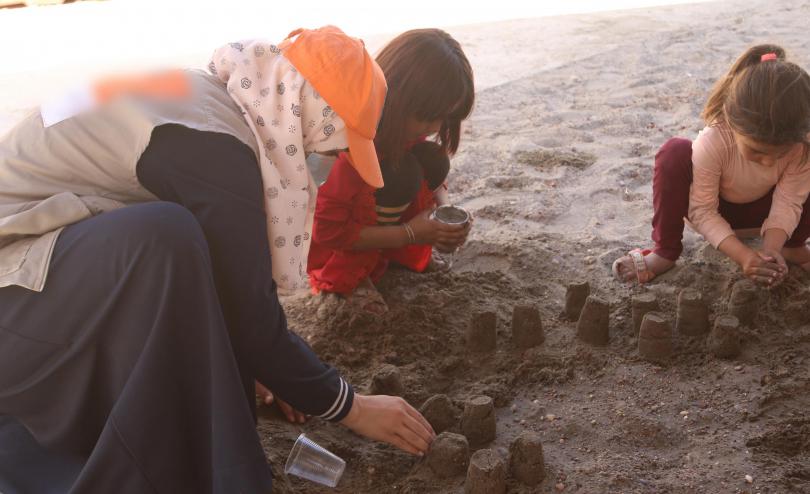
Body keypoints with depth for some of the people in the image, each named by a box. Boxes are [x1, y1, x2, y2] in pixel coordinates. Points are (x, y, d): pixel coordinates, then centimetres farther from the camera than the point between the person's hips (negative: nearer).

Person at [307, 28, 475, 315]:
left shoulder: (409, 124, -14)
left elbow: (432, 176, 3)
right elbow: (327, 231, -30)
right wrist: (410, 233, -30)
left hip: (364, 222, 7)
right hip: (323, 242, -7)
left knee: (431, 160, -17)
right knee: (398, 175, -32)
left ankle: (389, 253, -6)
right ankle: (348, 275, -18)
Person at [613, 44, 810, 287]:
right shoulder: (713, 141, -36)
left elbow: (788, 203, -24)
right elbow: (703, 211, -30)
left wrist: (771, 249, -43)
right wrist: (743, 256, -42)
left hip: (759, 207, 3)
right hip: (714, 206, -2)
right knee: (674, 153, -33)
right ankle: (665, 252, -21)